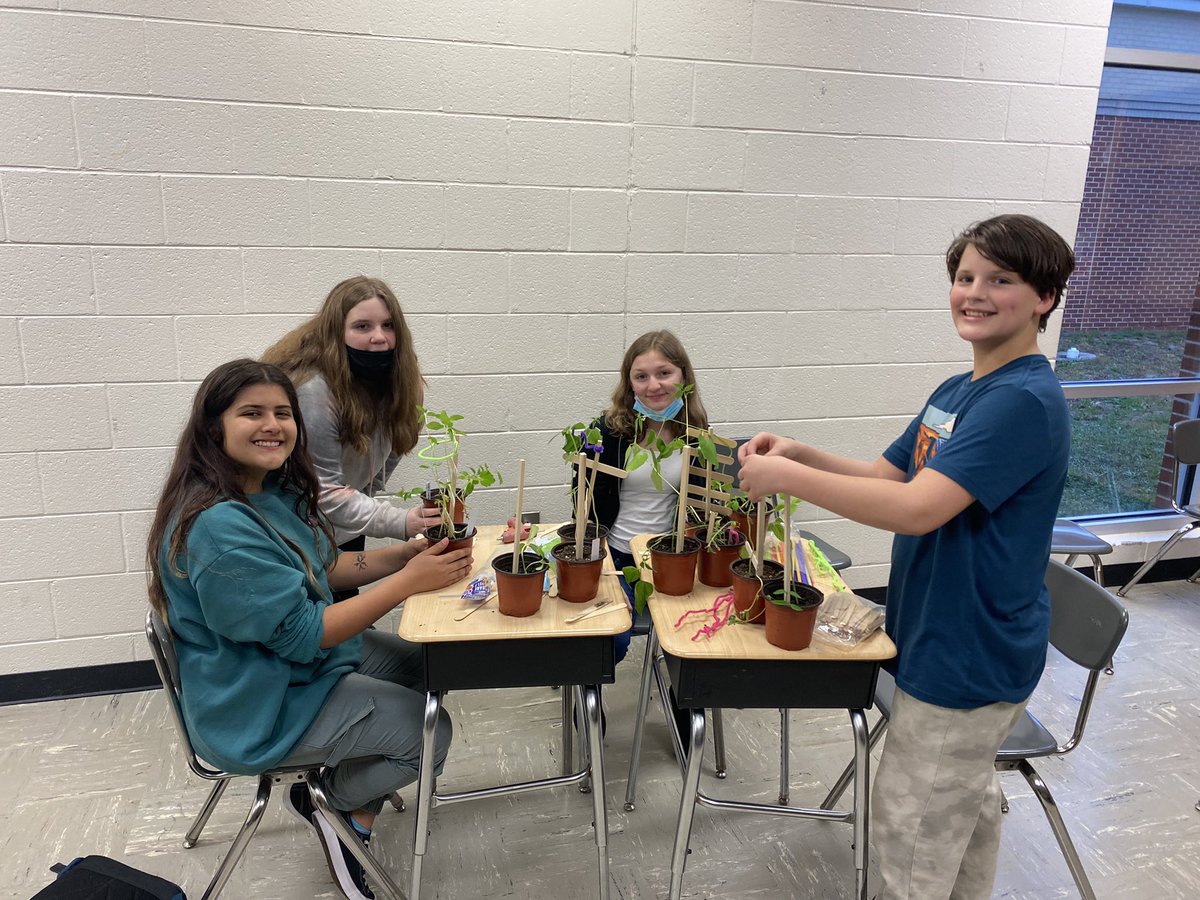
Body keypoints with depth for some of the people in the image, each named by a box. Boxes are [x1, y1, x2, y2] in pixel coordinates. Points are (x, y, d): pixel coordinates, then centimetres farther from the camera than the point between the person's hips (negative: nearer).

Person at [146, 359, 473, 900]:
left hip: (298, 661, 10)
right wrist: (408, 581, -28)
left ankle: (359, 812, 22)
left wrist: (405, 554, -7)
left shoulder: (273, 491, 1)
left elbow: (320, 571, 7)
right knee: (429, 732, -8)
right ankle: (331, 801, 18)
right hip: (255, 708, -10)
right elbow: (300, 632, -29)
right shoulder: (217, 526, -30)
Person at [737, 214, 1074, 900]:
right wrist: (801, 453, -9)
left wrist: (787, 477, -27)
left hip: (970, 656, -9)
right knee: (969, 797, 27)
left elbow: (917, 509, -33)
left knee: (911, 825, 7)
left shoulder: (1025, 400, -25)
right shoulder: (956, 392, 5)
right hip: (947, 639, 9)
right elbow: (886, 475, 7)